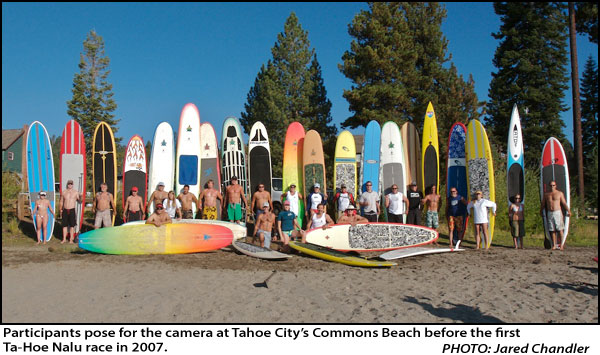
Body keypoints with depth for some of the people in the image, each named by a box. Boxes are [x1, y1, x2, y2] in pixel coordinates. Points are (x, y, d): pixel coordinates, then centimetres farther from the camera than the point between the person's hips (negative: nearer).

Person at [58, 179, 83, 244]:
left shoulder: (76, 192, 2)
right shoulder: (64, 192, 8)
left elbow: (80, 201, 3)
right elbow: (61, 201, 15)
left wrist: (81, 196, -16)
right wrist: (60, 208, 3)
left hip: (72, 210, -2)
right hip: (65, 210, 2)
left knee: (72, 225, 0)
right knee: (64, 225, 6)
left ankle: (71, 239, 7)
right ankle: (64, 239, 15)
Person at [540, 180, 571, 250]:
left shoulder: (560, 193, 3)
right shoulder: (546, 194, 11)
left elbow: (564, 203, -1)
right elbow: (543, 204, 19)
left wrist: (568, 211, -10)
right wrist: (541, 212, 24)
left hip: (557, 212, -3)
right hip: (549, 213, 3)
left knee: (560, 229, -5)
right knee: (552, 230, 3)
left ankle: (561, 244, 1)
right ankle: (554, 245, 7)